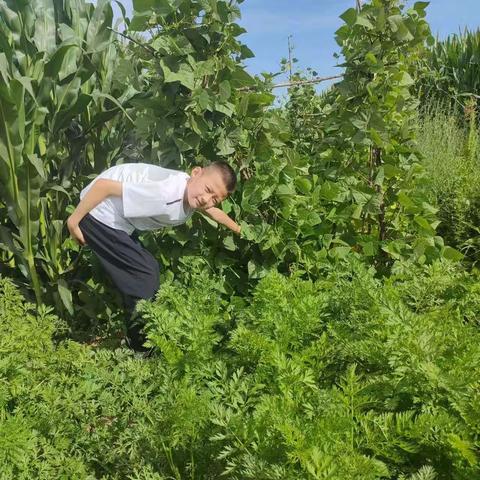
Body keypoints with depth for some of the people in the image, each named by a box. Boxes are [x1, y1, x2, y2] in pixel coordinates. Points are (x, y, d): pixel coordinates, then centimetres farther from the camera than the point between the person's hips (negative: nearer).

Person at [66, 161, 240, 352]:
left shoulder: (192, 197, -7)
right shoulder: (165, 194, -35)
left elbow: (213, 211, 18)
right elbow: (103, 185, -32)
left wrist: (240, 230, 26)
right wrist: (73, 221, -23)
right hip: (96, 211, -9)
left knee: (149, 269, 13)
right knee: (145, 275, -8)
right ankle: (141, 344, 9)